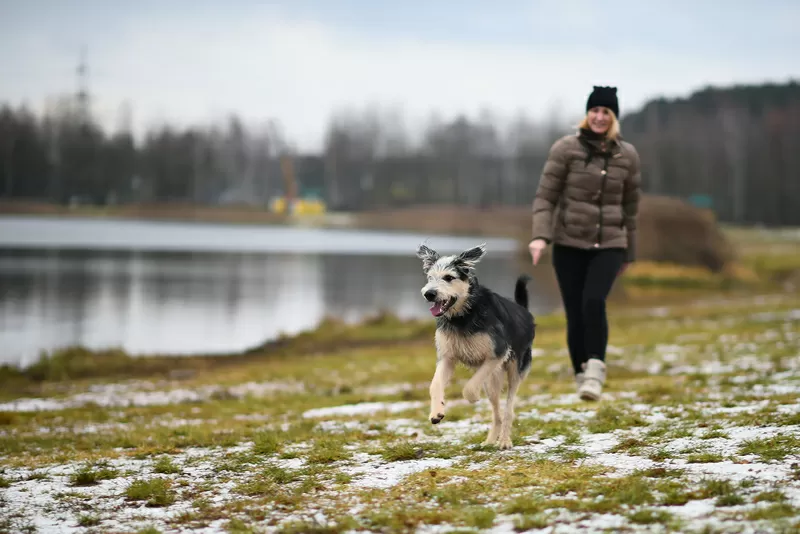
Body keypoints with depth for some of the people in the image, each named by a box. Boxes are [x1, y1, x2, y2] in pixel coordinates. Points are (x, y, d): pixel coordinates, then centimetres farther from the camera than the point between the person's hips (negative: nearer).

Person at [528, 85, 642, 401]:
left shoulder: (627, 155, 5)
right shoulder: (566, 149, -3)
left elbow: (630, 207, 13)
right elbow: (545, 196, -5)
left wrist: (628, 254, 17)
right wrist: (540, 236, -19)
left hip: (608, 245, 1)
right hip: (569, 244, -1)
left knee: (594, 302, -23)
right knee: (575, 314, -2)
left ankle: (595, 373, -17)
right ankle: (581, 376, 15)